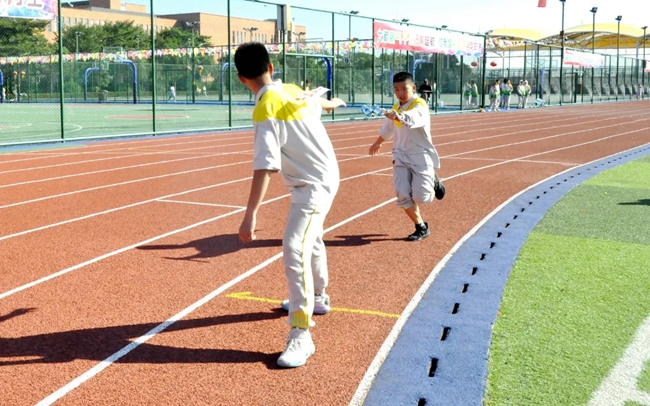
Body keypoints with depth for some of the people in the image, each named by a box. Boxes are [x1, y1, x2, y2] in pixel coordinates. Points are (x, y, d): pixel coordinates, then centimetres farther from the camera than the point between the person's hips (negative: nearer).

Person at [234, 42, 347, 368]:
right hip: (325, 175, 10)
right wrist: (333, 103, 50)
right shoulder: (292, 92, 2)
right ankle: (317, 297, 49)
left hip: (313, 185, -10)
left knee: (295, 250, -19)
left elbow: (265, 167, -31)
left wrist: (250, 215, -34)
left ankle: (301, 335, -20)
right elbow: (317, 103, 26)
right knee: (310, 239, 28)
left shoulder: (266, 110, -22)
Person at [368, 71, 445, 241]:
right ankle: (422, 227, 11)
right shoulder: (396, 107, 7)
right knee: (402, 195, -9)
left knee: (420, 197, -13)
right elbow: (388, 128, 28)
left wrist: (399, 116, -61)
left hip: (421, 156, -5)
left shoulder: (420, 105, -15)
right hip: (401, 156, 6)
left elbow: (413, 118, -40)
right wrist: (378, 143, 43)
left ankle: (433, 182, 23)